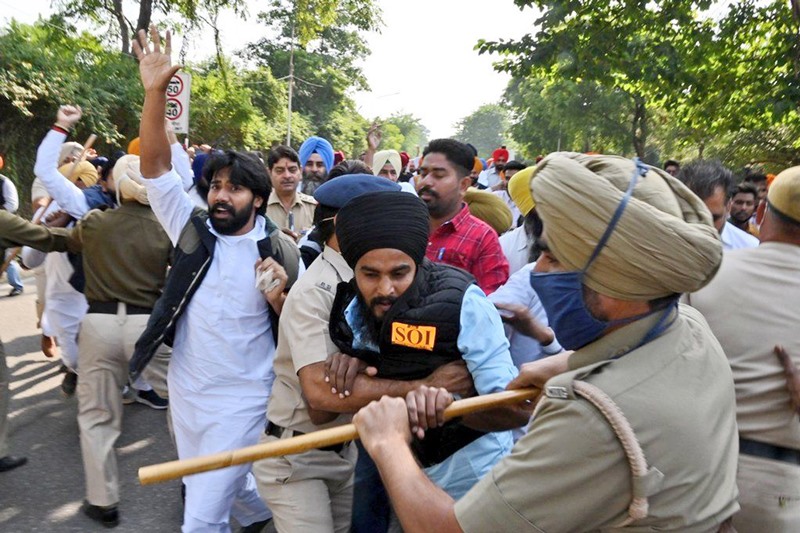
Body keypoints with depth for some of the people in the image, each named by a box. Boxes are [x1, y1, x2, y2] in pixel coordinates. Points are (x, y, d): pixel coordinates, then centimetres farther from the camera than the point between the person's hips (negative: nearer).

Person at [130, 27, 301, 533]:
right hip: (185, 390, 5)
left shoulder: (281, 251, -11)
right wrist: (155, 91, -26)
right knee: (208, 488, 26)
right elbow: (155, 165, -14)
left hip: (242, 400, -4)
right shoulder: (192, 228, -4)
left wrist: (279, 298, -25)